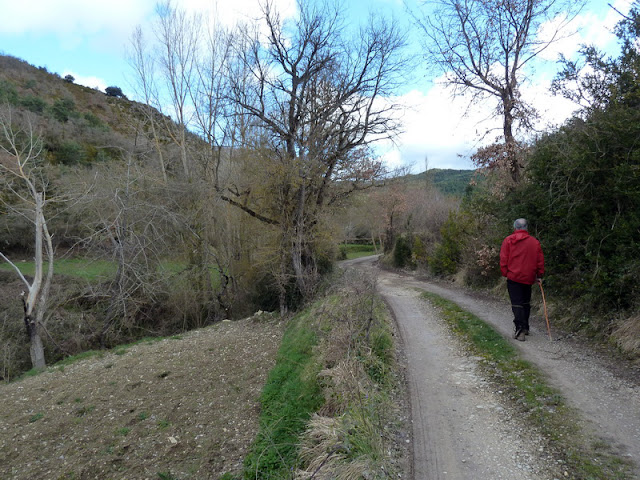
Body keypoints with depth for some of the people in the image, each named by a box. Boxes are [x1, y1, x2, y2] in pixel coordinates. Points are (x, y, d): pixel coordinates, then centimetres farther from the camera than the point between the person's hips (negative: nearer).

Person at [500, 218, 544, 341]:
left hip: (514, 277, -3)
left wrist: (505, 273, 3)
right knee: (526, 303, 17)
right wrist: (539, 275, 15)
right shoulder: (535, 242, 5)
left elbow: (503, 260, -6)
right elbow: (540, 261, 7)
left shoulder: (508, 240, -4)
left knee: (517, 304, -4)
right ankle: (525, 328, 25)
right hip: (528, 277, 4)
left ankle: (520, 330, -12)